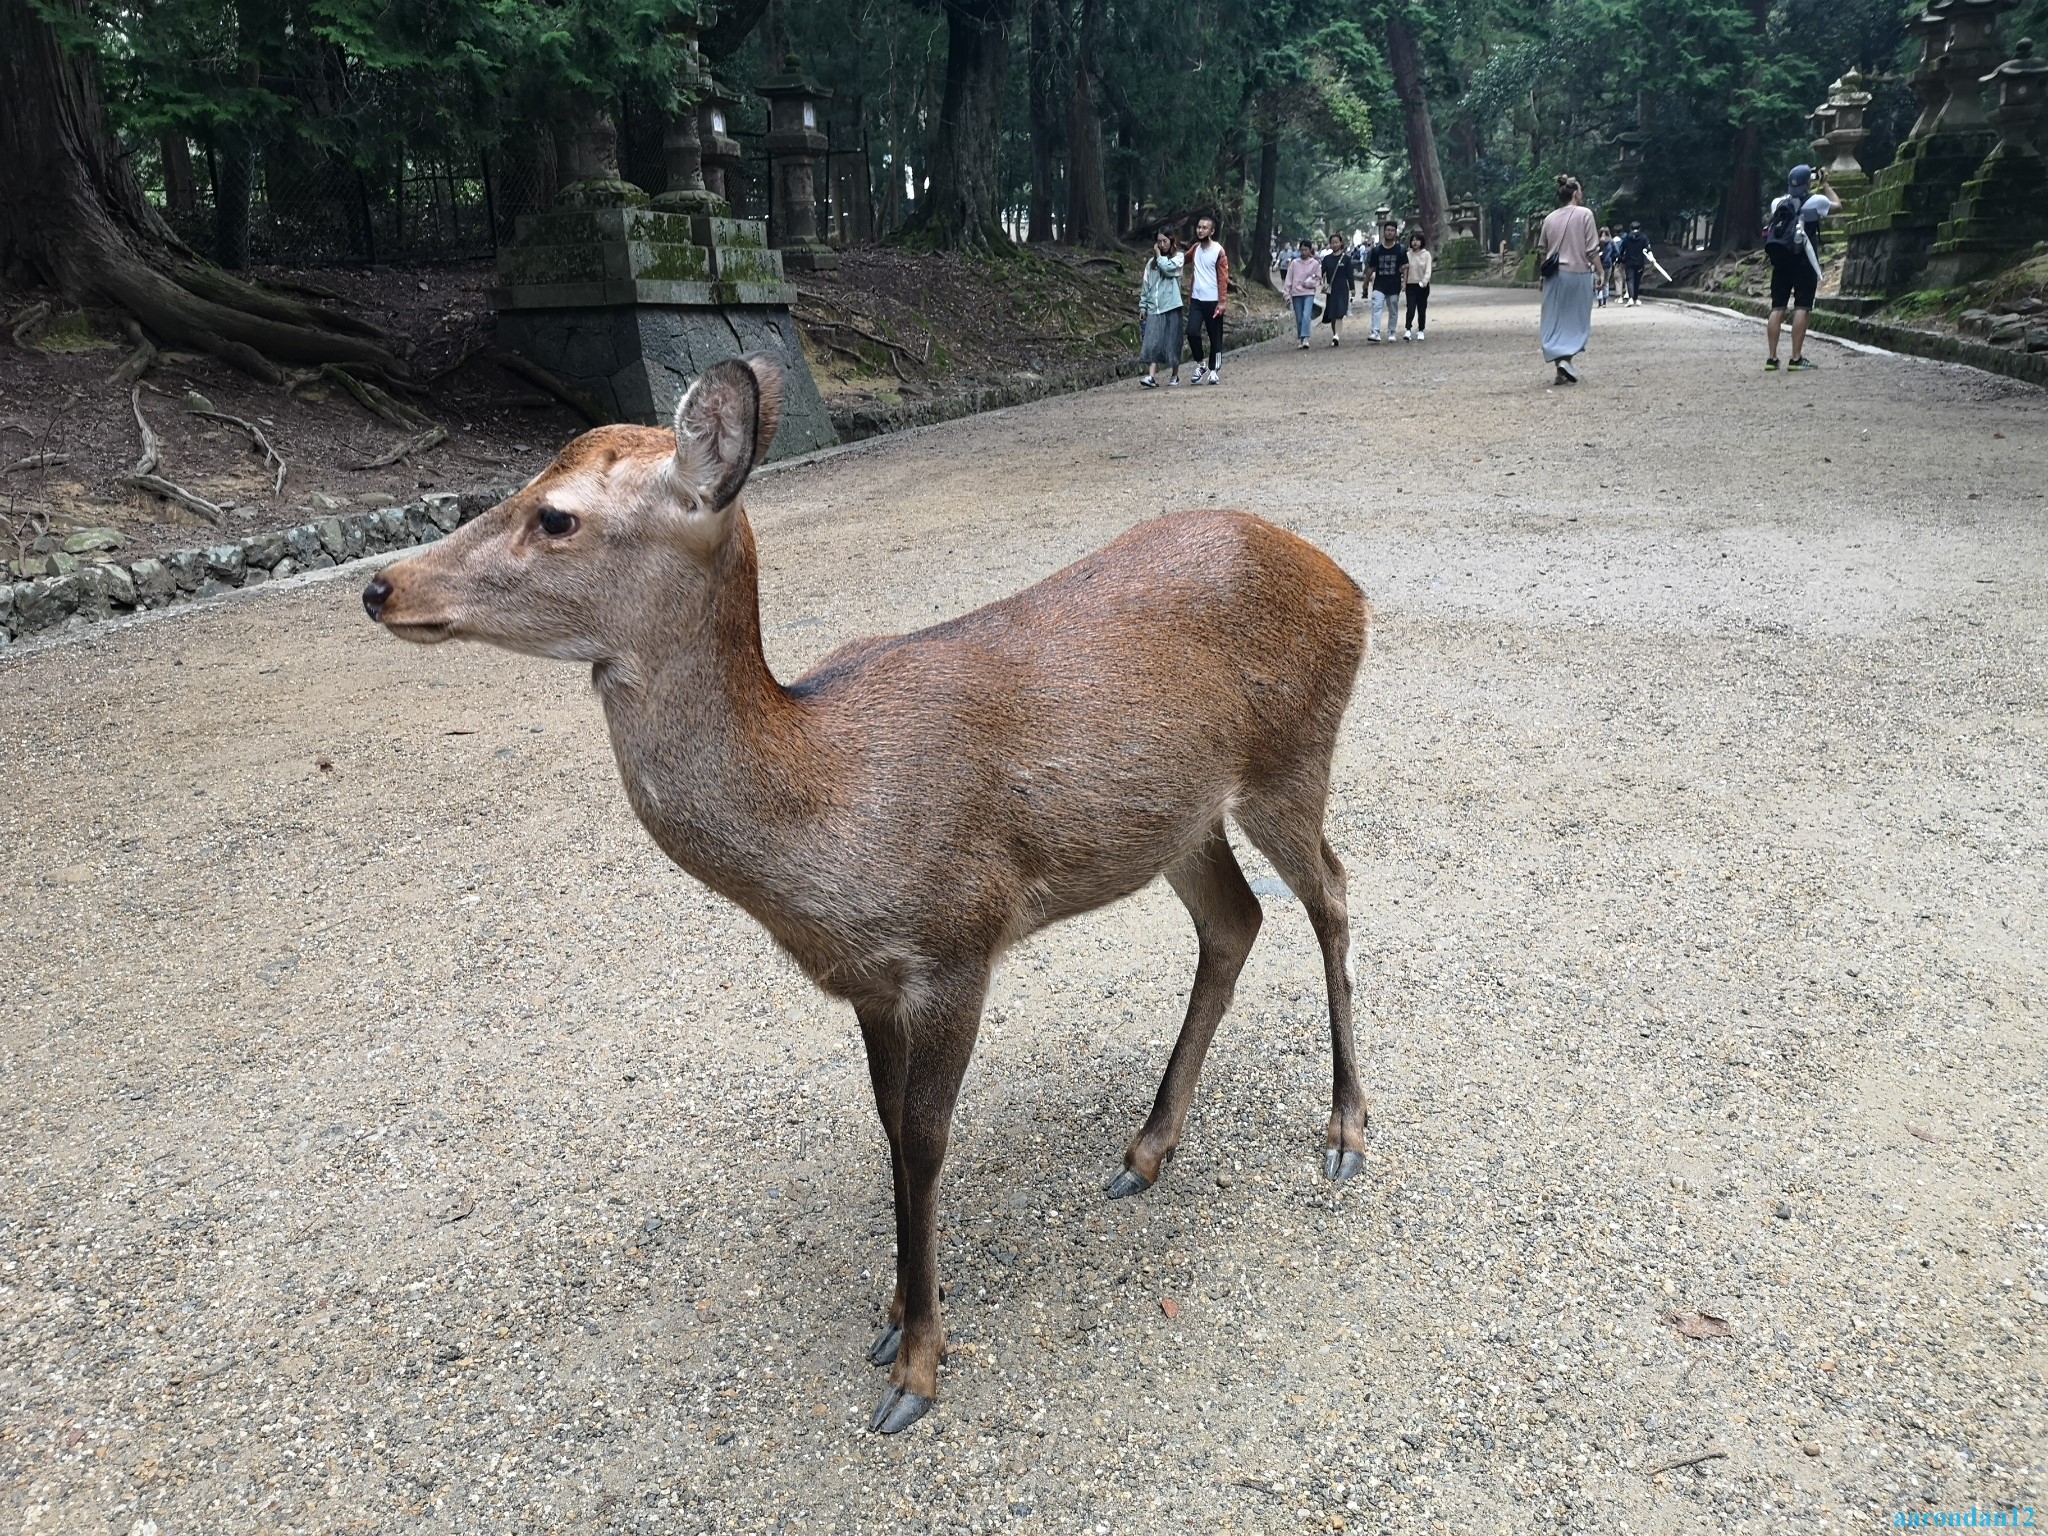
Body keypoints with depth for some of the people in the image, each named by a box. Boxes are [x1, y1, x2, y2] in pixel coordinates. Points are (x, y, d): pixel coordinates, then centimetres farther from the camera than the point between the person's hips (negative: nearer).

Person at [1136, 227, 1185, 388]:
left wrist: (1159, 255, 0)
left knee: (1172, 342, 2)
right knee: (1152, 342, -10)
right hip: (1154, 308, 2)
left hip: (1171, 307, -2)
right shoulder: (1151, 263, 15)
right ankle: (1152, 376, -18)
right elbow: (1146, 286, 16)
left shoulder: (1177, 258, 6)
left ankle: (1175, 375, 16)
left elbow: (1168, 268, -15)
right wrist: (1142, 306, 11)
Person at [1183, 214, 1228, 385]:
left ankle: (1214, 371, 12)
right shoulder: (1195, 248, 8)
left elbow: (1223, 277, -10)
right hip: (1196, 299, 4)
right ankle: (1199, 364, 8)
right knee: (1192, 332, -9)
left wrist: (1222, 302, -16)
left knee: (1215, 337, 3)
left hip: (1213, 301, -4)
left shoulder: (1218, 250, -7)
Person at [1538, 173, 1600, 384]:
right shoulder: (1584, 214, -7)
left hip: (1554, 274, 4)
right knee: (1576, 320, 7)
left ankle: (1561, 367, 5)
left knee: (1555, 320, 8)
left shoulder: (1550, 218, 7)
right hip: (1578, 272, -4)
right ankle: (1566, 358, -11)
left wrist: (1545, 273, 21)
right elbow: (1592, 249, -9)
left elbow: (1542, 250, 11)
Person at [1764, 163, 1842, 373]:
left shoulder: (1778, 203, 9)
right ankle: (1796, 359, -8)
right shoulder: (1815, 201, -3)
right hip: (1803, 261, -5)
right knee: (1801, 308, -4)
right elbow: (1838, 206, 16)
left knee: (1777, 307, 4)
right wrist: (1826, 186, 25)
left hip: (1780, 259, 5)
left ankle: (1771, 358, 1)